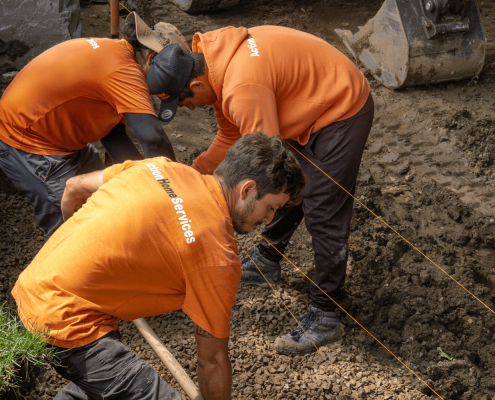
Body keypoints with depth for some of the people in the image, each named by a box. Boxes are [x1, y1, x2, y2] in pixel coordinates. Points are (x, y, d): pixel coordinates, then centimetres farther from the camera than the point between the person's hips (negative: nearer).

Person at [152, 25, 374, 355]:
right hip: (313, 108, 10)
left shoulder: (243, 90, -33)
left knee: (322, 214, -9)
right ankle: (267, 261, 41)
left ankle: (325, 318, -3)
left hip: (341, 113, -10)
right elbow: (230, 136, 10)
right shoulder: (220, 64, 0)